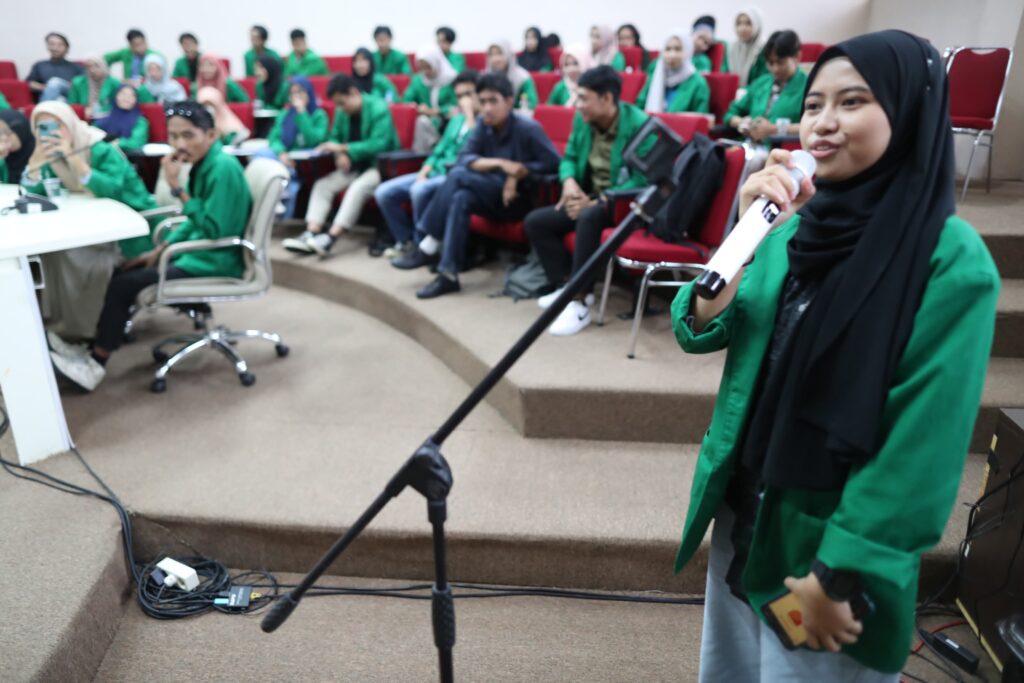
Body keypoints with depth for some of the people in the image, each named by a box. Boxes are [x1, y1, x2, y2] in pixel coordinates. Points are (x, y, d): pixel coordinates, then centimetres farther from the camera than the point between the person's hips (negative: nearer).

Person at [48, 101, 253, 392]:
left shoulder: (223, 168, -22)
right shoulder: (204, 163, 7)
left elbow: (212, 230, -27)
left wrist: (177, 186, -24)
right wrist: (159, 250, 10)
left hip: (217, 261, -9)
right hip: (202, 252, 9)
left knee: (123, 285, -9)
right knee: (122, 273, 10)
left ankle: (96, 364, 6)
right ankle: (96, 350, 15)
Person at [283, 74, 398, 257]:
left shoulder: (379, 109, -17)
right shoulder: (342, 112, 5)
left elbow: (379, 144, -27)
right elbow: (335, 137, 14)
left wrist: (343, 148, -25)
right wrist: (340, 155, -11)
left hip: (380, 166, -7)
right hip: (354, 166, 7)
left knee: (358, 188, -35)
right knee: (322, 185, -12)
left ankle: (330, 238, -40)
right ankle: (311, 236, -25)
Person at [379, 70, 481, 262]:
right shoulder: (456, 120, 21)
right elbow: (439, 151, 20)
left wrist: (469, 112, -15)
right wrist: (423, 173, 2)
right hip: (437, 171, 8)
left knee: (420, 190, -36)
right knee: (383, 192, -6)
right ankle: (407, 241, 8)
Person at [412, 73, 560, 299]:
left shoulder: (527, 128, -13)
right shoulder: (483, 124, 2)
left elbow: (553, 163, -13)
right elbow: (463, 159, -8)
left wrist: (517, 172, -20)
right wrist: (500, 163, -23)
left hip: (520, 199, -5)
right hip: (492, 196, 5)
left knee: (458, 175, -24)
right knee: (461, 199, -30)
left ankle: (433, 239, -19)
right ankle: (448, 274, -31)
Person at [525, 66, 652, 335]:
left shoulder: (638, 124, -18)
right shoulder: (582, 119, 2)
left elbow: (642, 180, -23)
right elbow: (569, 158, 13)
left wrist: (598, 202, -28)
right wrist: (569, 181, -11)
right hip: (591, 199, 8)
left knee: (589, 218, -39)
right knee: (535, 221, -7)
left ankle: (579, 303, -32)